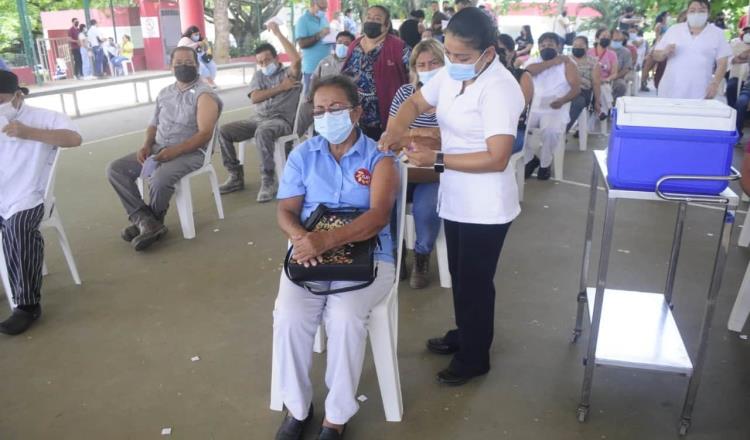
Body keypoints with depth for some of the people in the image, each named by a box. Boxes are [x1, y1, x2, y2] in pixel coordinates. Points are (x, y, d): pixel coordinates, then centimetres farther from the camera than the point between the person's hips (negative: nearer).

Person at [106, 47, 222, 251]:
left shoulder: (204, 95, -7)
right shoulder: (164, 93, 16)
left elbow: (205, 134, -17)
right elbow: (154, 124, 19)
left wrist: (174, 151, -26)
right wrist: (146, 145, -3)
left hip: (189, 153, -7)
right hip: (157, 149, 7)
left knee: (160, 179, -35)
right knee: (115, 169, -8)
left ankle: (150, 221, -5)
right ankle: (146, 220, -15)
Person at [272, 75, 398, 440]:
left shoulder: (379, 158, 0)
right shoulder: (302, 155, 10)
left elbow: (378, 216, -15)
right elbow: (285, 210, 6)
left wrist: (327, 240, -30)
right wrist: (300, 238, -19)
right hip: (310, 253, 3)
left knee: (345, 317, -30)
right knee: (288, 316, -24)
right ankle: (297, 407, 1)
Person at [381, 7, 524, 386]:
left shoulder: (499, 89, -24)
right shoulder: (451, 74, 1)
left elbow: (497, 159, -29)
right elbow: (415, 103, 13)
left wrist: (437, 160, -26)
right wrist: (396, 129, -8)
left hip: (484, 208, -8)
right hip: (455, 198, 8)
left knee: (475, 282, 8)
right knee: (459, 276, 23)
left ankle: (475, 358, 28)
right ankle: (462, 335, 45)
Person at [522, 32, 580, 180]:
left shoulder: (567, 63, 3)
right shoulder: (533, 60, 12)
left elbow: (576, 88, -6)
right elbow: (529, 71, -14)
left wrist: (562, 100, -25)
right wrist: (553, 62, -13)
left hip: (555, 109, -3)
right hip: (532, 107, 3)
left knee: (551, 130, -33)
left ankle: (545, 164, -5)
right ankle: (530, 159, 3)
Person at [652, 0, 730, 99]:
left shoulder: (717, 34, 8)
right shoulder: (673, 30, 10)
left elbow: (722, 63, 4)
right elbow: (656, 55, 11)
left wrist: (715, 84, -10)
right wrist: (664, 53, -11)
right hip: (670, 93, 1)